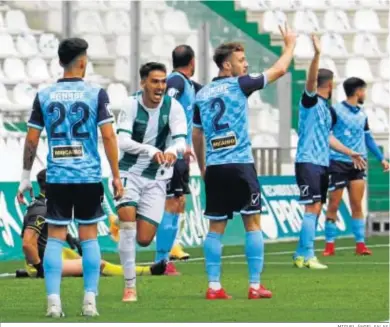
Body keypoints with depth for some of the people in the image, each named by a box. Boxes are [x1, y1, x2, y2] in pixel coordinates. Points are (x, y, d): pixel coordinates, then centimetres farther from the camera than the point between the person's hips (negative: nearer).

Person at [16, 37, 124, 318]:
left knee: (55, 237, 3)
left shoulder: (44, 96, 2)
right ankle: (90, 300, 4)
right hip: (89, 177, -1)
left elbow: (31, 140, 3)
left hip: (56, 178, 1)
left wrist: (26, 178, 11)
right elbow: (108, 137, -6)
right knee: (89, 236, 7)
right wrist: (116, 176, 1)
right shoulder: (96, 94, -3)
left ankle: (53, 301, -3)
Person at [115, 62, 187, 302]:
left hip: (156, 177, 1)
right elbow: (123, 141, -21)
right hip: (130, 172, -1)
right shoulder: (131, 105, -11)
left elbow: (181, 140, -18)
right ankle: (130, 286, -13)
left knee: (144, 239, -4)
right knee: (127, 218, -23)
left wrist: (172, 150, -43)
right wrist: (151, 150, -39)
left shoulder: (173, 107, -9)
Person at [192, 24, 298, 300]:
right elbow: (279, 70, 2)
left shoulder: (202, 94, 11)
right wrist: (290, 44, 18)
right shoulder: (238, 85, -4)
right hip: (240, 164, -5)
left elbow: (197, 135, 17)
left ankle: (214, 286, 2)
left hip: (214, 168, 5)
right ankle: (255, 285, 0)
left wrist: (202, 168, 26)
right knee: (252, 223, 2)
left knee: (216, 227, 7)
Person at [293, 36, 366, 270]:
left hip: (322, 164, 9)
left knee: (315, 210, 9)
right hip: (308, 162, -9)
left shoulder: (328, 110, 17)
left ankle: (301, 255, 15)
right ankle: (308, 256, -15)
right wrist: (317, 54, -40)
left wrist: (350, 153, 31)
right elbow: (311, 80, -26)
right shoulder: (311, 101, -7)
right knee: (312, 208, -14)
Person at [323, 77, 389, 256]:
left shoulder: (362, 114, 12)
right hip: (338, 163, -5)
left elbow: (368, 139, 22)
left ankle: (360, 244, 4)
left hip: (358, 164, 5)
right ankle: (329, 245, 7)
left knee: (357, 205, 0)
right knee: (333, 205, 0)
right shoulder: (336, 111, -7)